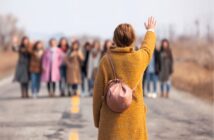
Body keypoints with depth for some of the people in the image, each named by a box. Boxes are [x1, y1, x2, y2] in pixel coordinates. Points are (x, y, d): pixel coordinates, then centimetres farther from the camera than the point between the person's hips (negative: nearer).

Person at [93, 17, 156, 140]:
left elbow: (98, 93, -3)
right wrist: (151, 30, 43)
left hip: (112, 119, -1)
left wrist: (97, 120, 9)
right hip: (135, 117, 1)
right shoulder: (139, 58, -3)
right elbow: (148, 46, 22)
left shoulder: (106, 60, -7)